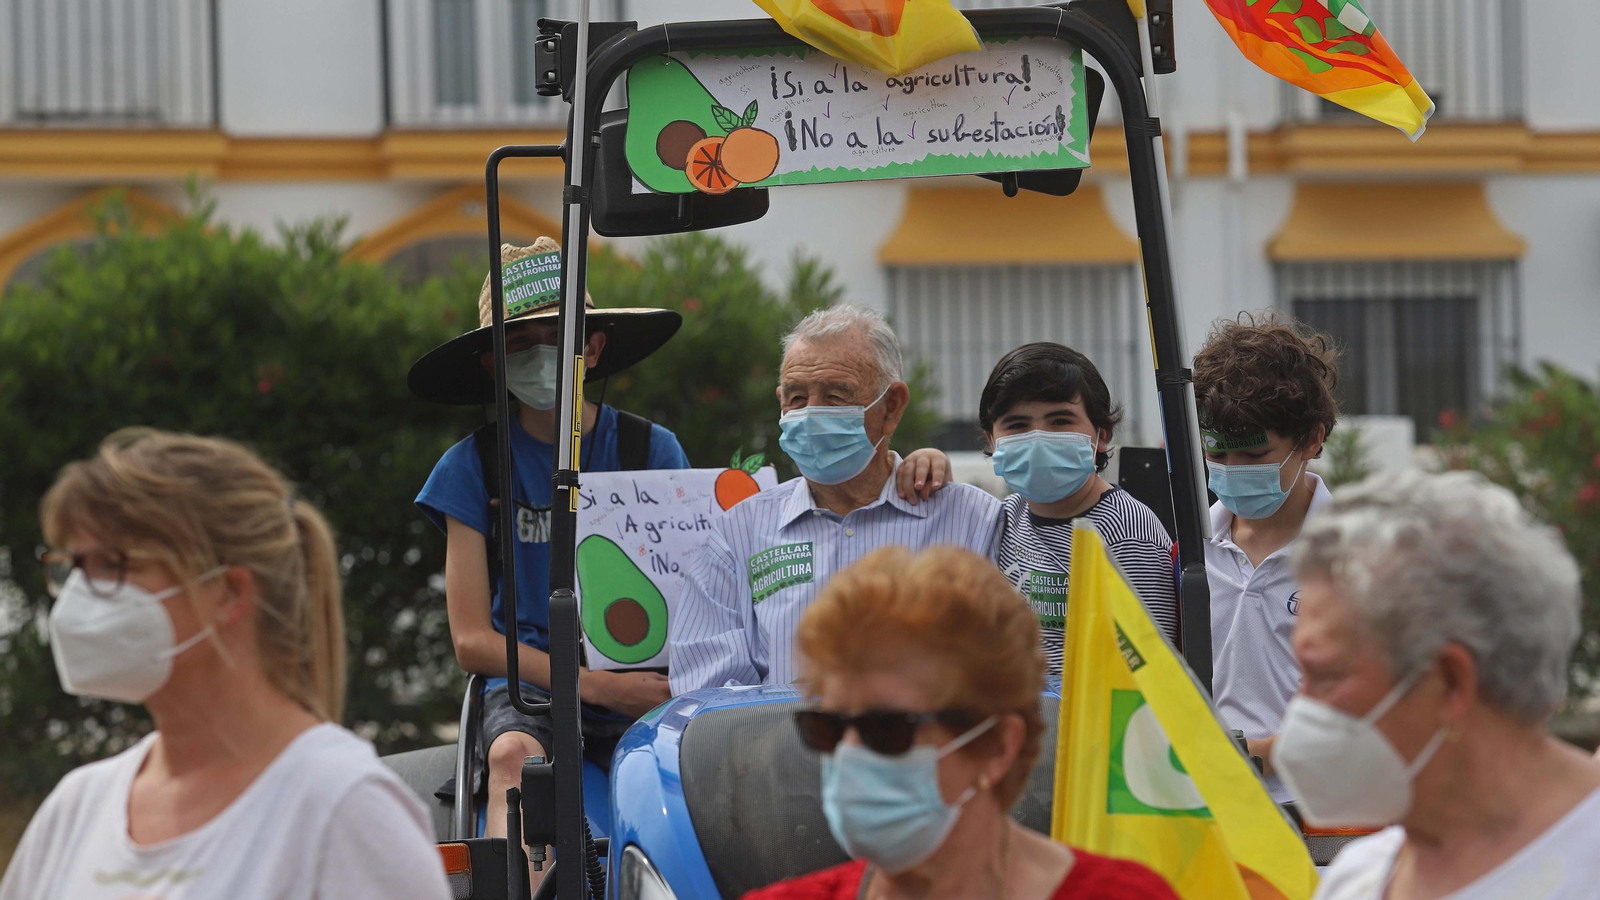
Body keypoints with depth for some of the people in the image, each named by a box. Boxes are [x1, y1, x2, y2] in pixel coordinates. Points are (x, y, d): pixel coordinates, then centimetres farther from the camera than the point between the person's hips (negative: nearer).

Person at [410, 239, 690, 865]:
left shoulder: (652, 451, 10)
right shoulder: (473, 467, 8)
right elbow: (472, 641, 3)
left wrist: (665, 681, -14)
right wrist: (596, 684, -11)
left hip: (643, 687, 1)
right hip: (527, 682, 0)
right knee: (514, 754, -35)